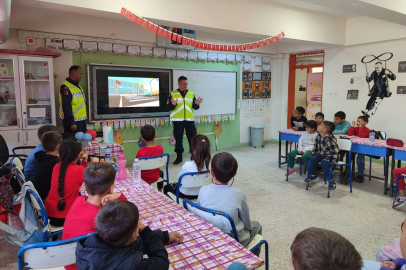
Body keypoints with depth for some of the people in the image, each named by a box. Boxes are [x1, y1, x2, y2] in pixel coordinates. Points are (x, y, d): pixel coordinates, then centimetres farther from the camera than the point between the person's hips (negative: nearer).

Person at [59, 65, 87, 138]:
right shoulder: (66, 87, -16)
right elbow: (66, 107, -21)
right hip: (73, 121, -9)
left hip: (82, 119, 9)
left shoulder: (77, 85, 13)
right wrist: (71, 123, -22)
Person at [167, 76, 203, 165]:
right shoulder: (172, 94, 0)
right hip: (177, 120, -2)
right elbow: (169, 107, -3)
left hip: (190, 119, 2)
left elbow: (195, 107, 7)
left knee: (192, 138, 4)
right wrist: (173, 104, -24)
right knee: (178, 139, 5)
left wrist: (196, 104, -14)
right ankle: (179, 157, 15)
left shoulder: (191, 94, 7)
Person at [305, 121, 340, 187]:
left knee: (324, 163, -31)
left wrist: (333, 162, -26)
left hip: (330, 156, -8)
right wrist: (313, 155, 11)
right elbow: (315, 147, 12)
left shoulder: (329, 139, -28)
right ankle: (313, 174, 20)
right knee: (312, 159, -6)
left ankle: (331, 180, -15)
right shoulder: (318, 136, -3)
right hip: (322, 154, 8)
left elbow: (335, 151, -28)